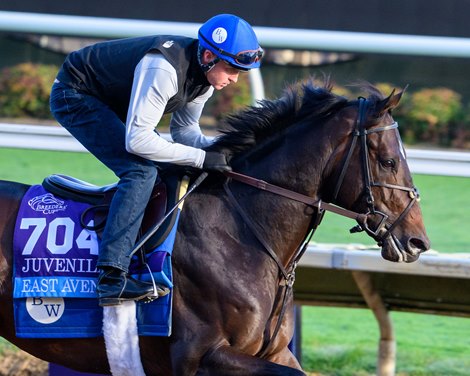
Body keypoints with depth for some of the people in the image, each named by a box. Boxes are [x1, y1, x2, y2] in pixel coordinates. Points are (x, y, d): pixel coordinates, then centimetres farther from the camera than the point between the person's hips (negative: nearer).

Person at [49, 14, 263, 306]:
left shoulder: (205, 74, -7)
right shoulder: (163, 69, -35)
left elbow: (184, 130, 5)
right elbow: (137, 140, -35)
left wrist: (218, 150, -15)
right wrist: (201, 158, -32)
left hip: (113, 103, 10)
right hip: (75, 96, -10)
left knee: (170, 170, 9)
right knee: (142, 171, -24)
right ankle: (112, 278, -30)